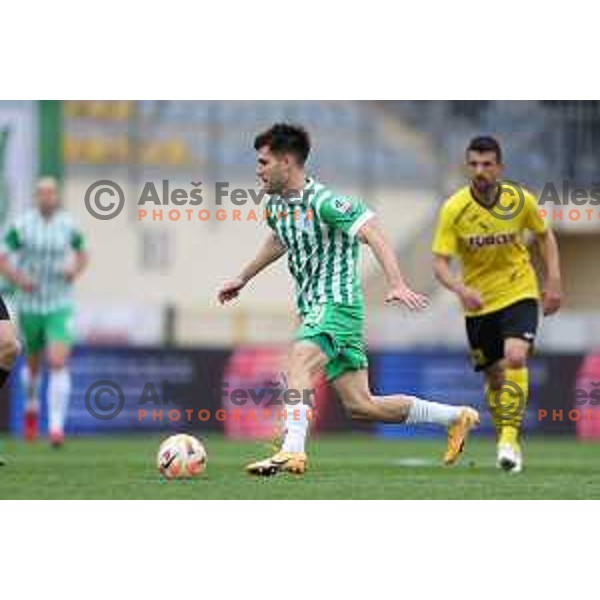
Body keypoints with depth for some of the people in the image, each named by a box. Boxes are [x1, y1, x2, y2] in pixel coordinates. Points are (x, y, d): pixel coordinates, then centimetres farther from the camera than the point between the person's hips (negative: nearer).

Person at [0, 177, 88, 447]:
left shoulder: (68, 225, -2)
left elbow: (82, 253, 15)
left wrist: (76, 270, -6)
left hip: (60, 305, 0)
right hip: (29, 304, 0)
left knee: (58, 363, -17)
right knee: (33, 363, 16)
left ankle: (56, 427, -19)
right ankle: (31, 406, 48)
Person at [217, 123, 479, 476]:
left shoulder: (322, 202, -17)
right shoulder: (276, 205, 10)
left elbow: (373, 234, -25)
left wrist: (397, 284, -38)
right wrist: (243, 279, 41)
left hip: (337, 304, -9)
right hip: (313, 308, 9)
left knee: (299, 362, -33)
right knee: (361, 405, 8)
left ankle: (292, 452, -45)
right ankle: (456, 417, 19)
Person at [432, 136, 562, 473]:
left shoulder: (520, 200, -10)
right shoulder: (454, 209, -14)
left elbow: (545, 235, 9)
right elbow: (440, 262, -16)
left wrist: (554, 281, 0)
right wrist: (461, 289, -35)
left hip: (520, 293, -1)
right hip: (478, 300, 1)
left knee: (515, 358, -24)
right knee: (494, 376, 8)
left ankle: (510, 439, -23)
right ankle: (508, 441, 29)